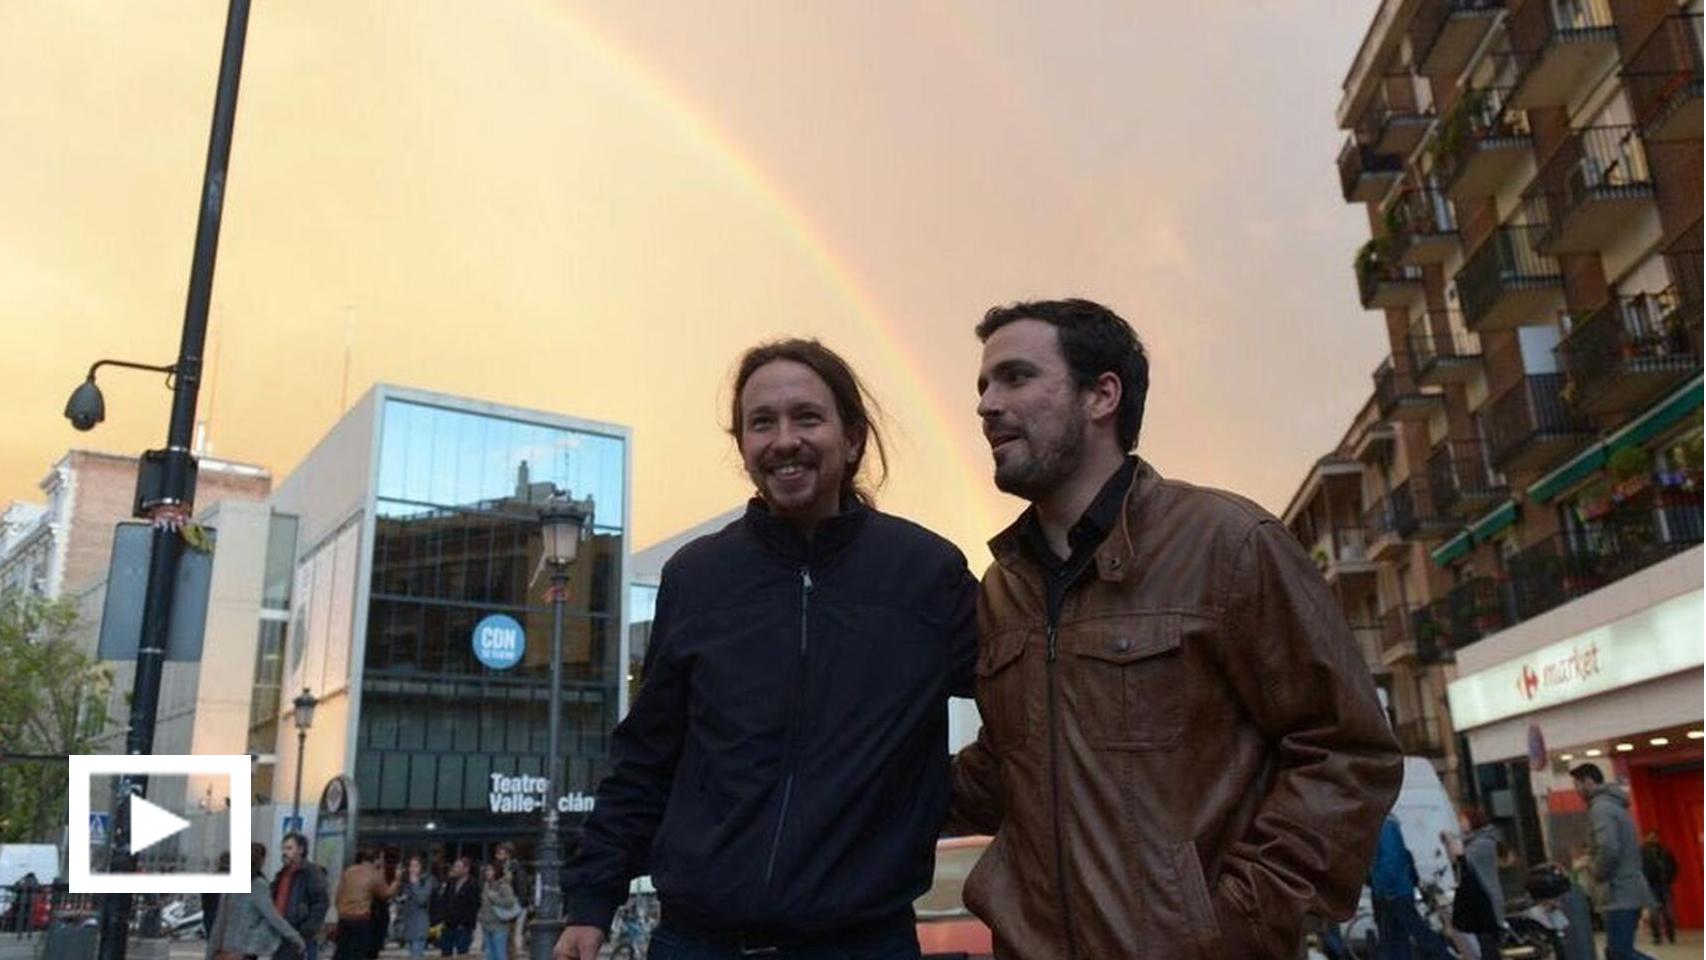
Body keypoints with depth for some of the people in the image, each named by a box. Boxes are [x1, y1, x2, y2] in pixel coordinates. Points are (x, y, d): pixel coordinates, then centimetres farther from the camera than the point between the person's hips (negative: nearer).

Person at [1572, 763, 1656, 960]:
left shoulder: (1600, 808, -13)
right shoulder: (1614, 805, 18)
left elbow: (1608, 848, -26)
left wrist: (1598, 873, -9)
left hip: (1620, 894, -10)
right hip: (1629, 892, 10)